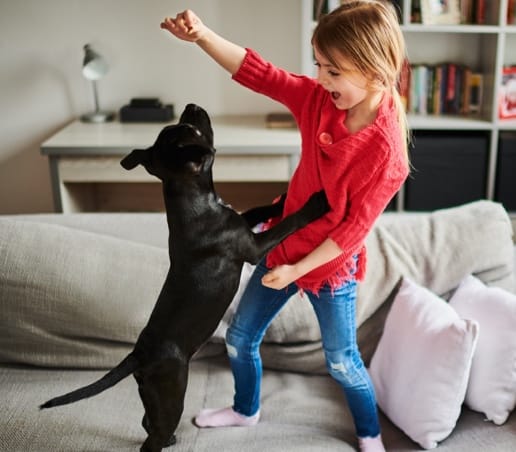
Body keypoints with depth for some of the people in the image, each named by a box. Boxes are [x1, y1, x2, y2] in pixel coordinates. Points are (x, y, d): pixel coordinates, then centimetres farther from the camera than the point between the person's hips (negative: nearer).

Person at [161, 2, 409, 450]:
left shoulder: (385, 149, -28)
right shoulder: (320, 98, -12)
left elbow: (354, 227, -22)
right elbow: (259, 74, -12)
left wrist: (298, 269, -18)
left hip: (332, 266, -6)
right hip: (284, 245, 6)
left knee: (342, 362, 13)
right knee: (240, 337, 18)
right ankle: (246, 409, 47)